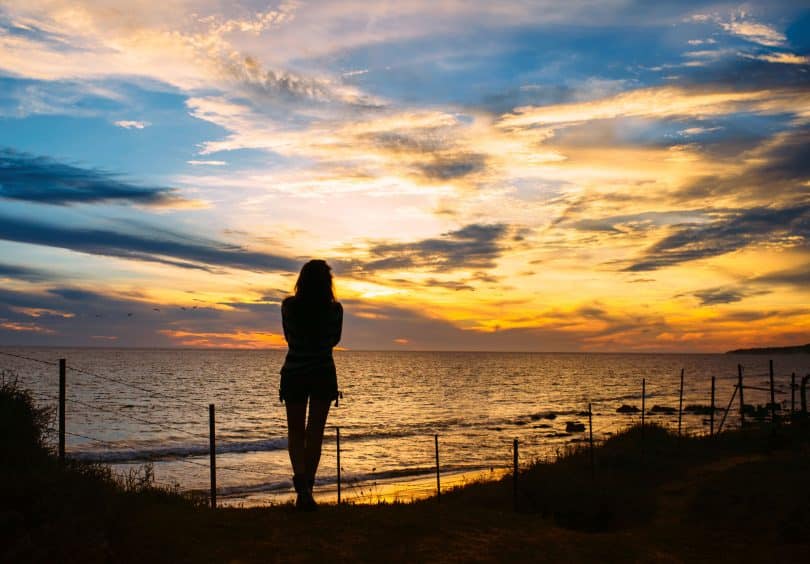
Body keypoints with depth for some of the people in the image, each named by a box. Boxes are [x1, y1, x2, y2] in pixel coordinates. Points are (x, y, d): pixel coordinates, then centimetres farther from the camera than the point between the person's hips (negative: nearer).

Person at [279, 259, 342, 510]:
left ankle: (300, 477, -13)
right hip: (323, 374, 0)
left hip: (294, 374, 0)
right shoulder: (335, 309, -10)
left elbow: (288, 337, 4)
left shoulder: (289, 306, -10)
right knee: (315, 433, 7)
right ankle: (306, 490, 7)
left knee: (295, 432, 11)